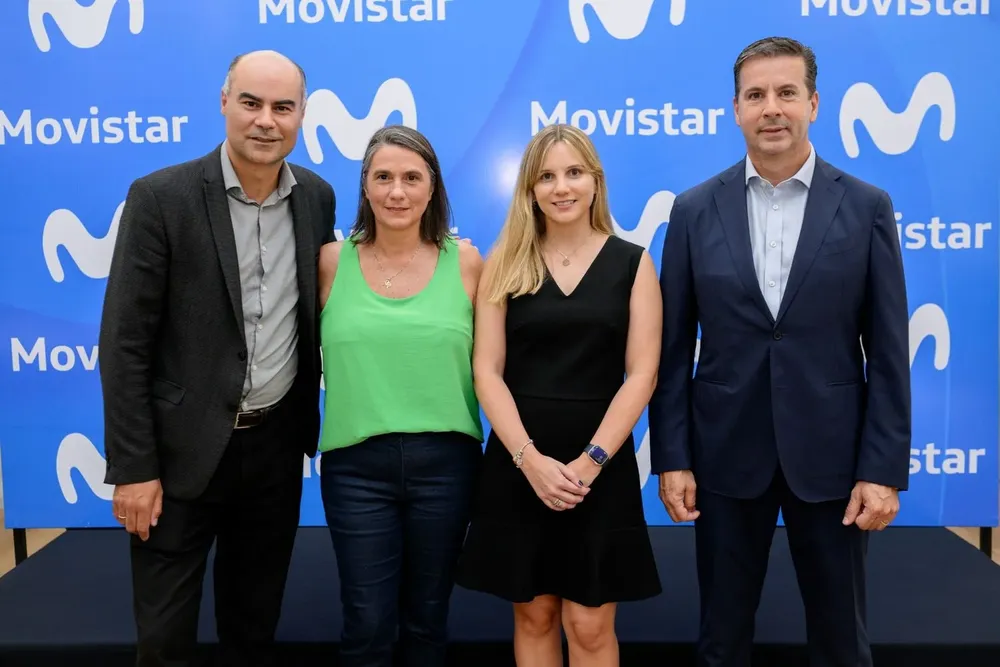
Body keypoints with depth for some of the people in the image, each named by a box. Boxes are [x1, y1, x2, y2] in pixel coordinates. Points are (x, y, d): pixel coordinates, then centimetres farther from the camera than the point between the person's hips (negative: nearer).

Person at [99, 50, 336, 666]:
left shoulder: (317, 196, 1)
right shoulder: (161, 196, -13)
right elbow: (126, 342, -11)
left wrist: (310, 420, 9)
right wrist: (132, 467, -12)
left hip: (277, 443, 4)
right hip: (184, 448, -3)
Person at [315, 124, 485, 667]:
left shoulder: (465, 261, 0)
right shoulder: (332, 262, -1)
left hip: (446, 460, 1)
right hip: (356, 463, 0)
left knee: (427, 618, 16)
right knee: (367, 623, 6)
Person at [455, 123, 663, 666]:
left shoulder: (632, 262, 2)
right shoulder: (505, 263, 3)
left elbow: (641, 374, -3)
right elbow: (487, 371, -2)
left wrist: (590, 461, -13)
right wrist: (529, 459, -13)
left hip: (602, 466, -1)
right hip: (518, 463, 1)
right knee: (532, 615, 12)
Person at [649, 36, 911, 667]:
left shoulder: (866, 207, -2)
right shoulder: (696, 209, 0)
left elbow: (888, 352, -2)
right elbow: (674, 348, 1)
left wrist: (884, 470, -6)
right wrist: (672, 458, -2)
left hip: (830, 452, 0)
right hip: (726, 452, 1)